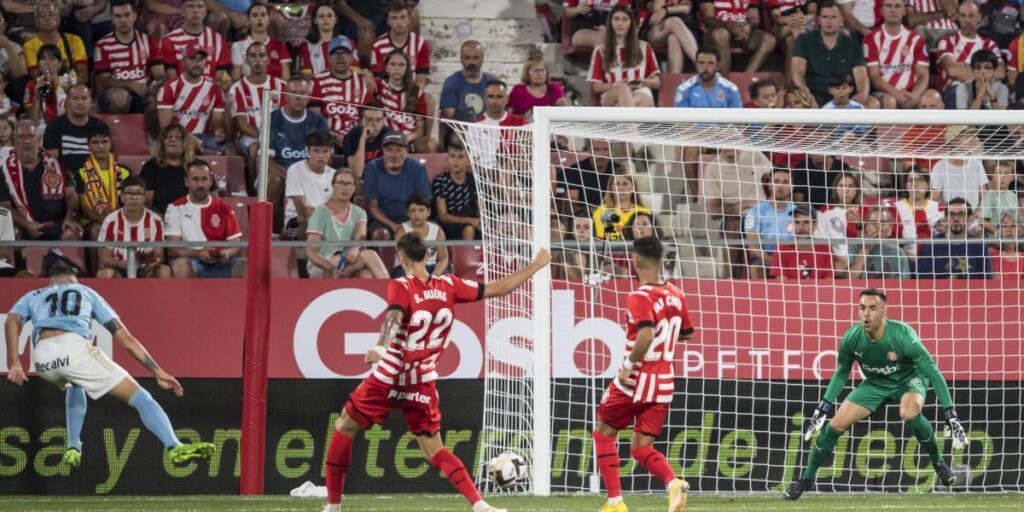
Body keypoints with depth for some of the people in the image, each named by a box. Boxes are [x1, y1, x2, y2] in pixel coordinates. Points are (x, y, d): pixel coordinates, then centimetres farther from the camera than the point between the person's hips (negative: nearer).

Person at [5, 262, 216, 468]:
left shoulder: (32, 297, 34)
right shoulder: (87, 292, 31)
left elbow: (12, 321, 10)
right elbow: (125, 338, 22)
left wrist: (14, 364, 1)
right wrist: (158, 372, 20)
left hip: (42, 358, 3)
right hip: (74, 348, -3)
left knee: (75, 384, 40)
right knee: (140, 397, -1)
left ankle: (73, 449, 30)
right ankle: (174, 447, -24)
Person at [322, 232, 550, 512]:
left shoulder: (401, 287, -9)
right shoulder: (448, 286, 3)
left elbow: (394, 318, -27)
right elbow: (499, 288, 8)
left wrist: (380, 349, -39)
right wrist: (536, 265, 17)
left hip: (388, 380, -4)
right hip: (423, 384, 4)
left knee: (344, 429, 14)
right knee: (434, 449, 10)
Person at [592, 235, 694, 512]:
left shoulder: (640, 297, -16)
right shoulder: (675, 294, 7)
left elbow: (646, 335, -31)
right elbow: (687, 333, 20)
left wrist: (629, 365, -20)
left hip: (635, 379, -6)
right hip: (664, 382, 6)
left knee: (603, 433, 14)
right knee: (641, 447, 10)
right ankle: (674, 483, -18)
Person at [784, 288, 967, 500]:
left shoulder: (902, 336, -34)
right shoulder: (852, 338, -22)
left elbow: (932, 372, -29)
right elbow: (841, 373, 0)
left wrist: (950, 413, -34)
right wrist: (824, 406, -2)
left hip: (909, 379, -4)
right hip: (875, 383, 4)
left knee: (909, 412, -37)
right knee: (836, 424, -6)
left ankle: (938, 462, -13)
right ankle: (807, 478, 15)